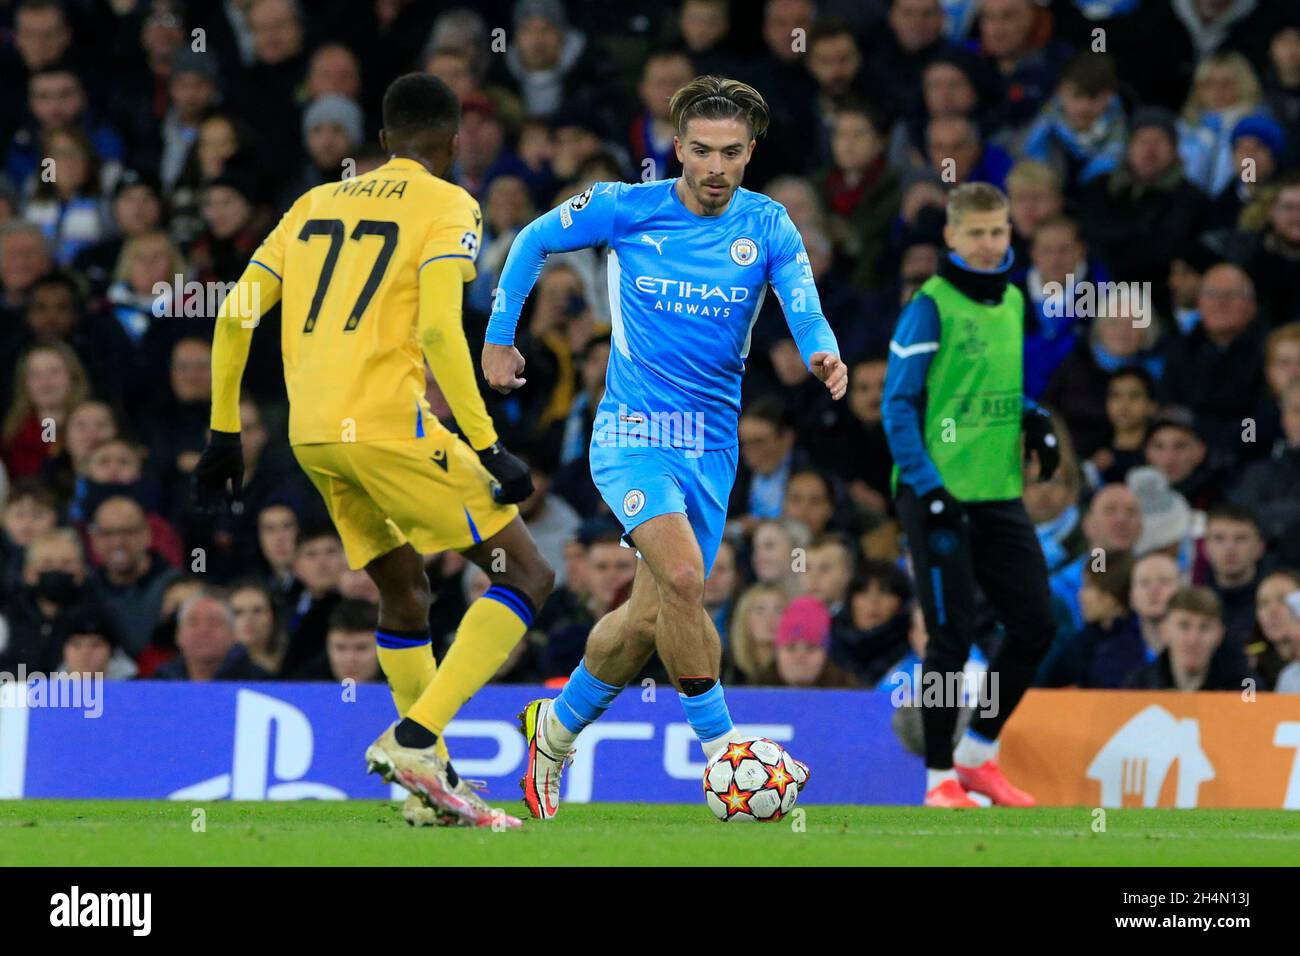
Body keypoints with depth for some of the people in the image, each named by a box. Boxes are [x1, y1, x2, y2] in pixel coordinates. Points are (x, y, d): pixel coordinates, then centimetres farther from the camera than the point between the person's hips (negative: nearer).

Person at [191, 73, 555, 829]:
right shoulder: (448, 207, 1)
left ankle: (431, 783, 21)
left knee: (405, 590, 24)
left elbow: (235, 316, 14)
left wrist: (225, 432, 20)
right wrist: (489, 450, -13)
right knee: (528, 576, 0)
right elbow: (440, 332, -14)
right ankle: (415, 739, -13)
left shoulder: (318, 204, 19)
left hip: (313, 438, 7)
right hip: (388, 425, -7)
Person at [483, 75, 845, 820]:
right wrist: (499, 336, 9)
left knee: (652, 618, 7)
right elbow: (534, 241, 9)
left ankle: (558, 728, 31)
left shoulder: (767, 226, -2)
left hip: (712, 444, 3)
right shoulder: (626, 209, -6)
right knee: (682, 577, -26)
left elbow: (803, 302, -17)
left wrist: (825, 353, -38)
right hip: (632, 431, -3)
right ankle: (719, 746, -15)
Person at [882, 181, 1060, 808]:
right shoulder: (931, 306, -8)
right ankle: (940, 777, 6)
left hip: (999, 493, 7)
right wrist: (927, 486, -17)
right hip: (939, 496, -7)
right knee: (951, 636, -6)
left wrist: (1034, 421, 4)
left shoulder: (1011, 302, 12)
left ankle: (977, 754, 19)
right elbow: (898, 402, -10)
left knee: (1035, 625, 3)